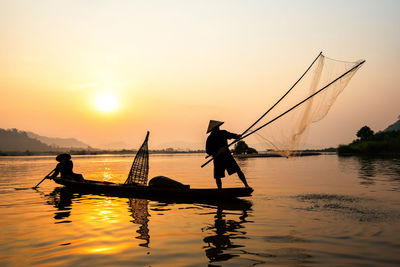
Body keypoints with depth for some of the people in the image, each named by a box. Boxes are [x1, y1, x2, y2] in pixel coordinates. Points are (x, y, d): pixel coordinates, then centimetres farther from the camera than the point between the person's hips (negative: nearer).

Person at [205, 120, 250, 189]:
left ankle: (246, 186, -4)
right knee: (217, 177, 1)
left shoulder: (223, 133, -1)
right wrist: (218, 152, -24)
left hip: (227, 156, 2)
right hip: (218, 159, -2)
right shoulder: (210, 139, -10)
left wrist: (237, 136, -10)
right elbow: (208, 151, -11)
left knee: (238, 170, -9)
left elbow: (232, 135, 13)